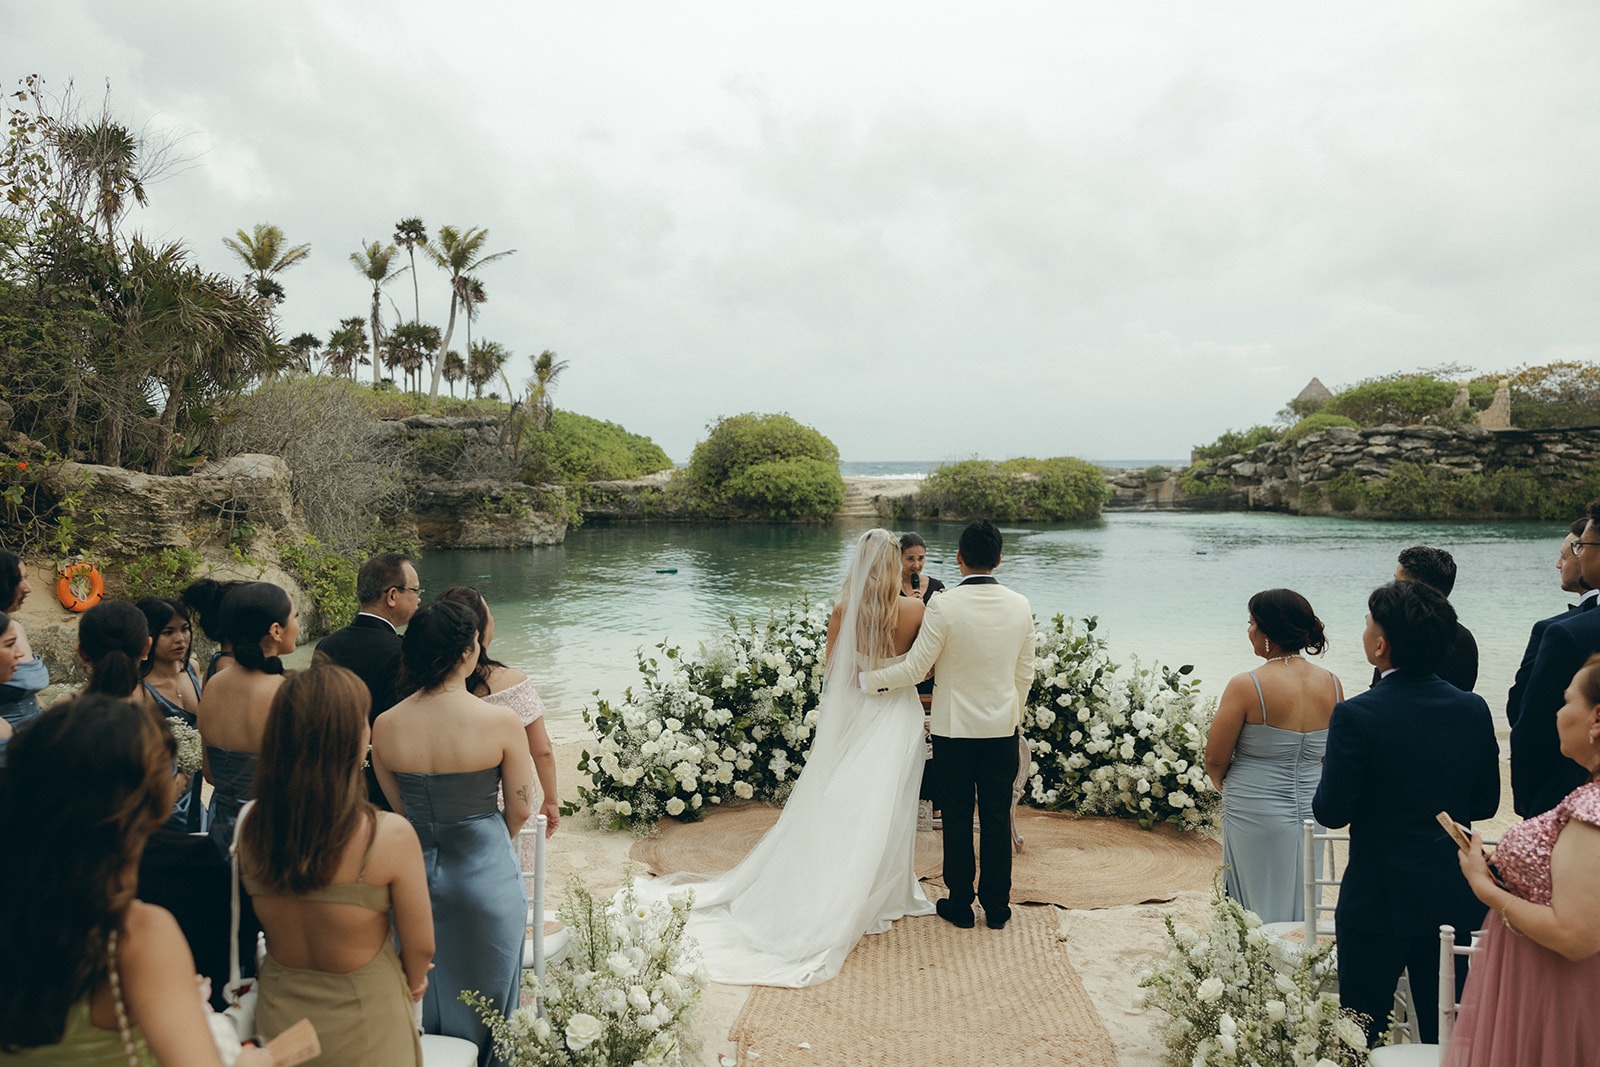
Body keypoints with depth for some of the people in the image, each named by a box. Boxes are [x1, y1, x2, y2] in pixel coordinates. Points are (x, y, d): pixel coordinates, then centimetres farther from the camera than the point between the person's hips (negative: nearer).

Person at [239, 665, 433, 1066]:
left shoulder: (250, 825, -13)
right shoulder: (391, 836, -27)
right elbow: (420, 946, -13)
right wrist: (413, 981, 9)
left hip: (278, 1018, 4)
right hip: (363, 1034, -4)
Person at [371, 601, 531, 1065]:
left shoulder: (385, 726, -11)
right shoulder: (501, 722, -21)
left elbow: (398, 807, 2)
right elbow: (520, 809, -9)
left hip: (414, 872, 3)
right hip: (485, 877, -3)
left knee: (424, 997, 25)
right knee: (485, 996, 20)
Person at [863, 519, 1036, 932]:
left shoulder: (943, 606, -17)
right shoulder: (1020, 606, -4)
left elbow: (914, 669, -14)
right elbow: (1025, 674, 5)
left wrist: (867, 679, 0)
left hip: (954, 728, -3)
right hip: (1002, 728, 3)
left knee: (957, 818, 9)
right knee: (997, 817, 12)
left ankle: (960, 905, 20)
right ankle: (997, 907, 21)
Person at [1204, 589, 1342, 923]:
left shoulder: (1246, 686, -18)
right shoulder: (1332, 684, -1)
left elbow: (1215, 761, -11)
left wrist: (1231, 788, 8)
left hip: (1257, 817, -5)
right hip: (1312, 814, 5)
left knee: (1260, 914, 7)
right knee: (1304, 911, 18)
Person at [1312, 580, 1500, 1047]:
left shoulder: (1356, 716, -20)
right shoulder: (1473, 709, -3)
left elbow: (1331, 812, -16)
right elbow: (1485, 803, 4)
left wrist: (1332, 764, 3)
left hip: (1378, 902, -5)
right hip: (1454, 899, 5)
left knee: (1361, 1033, 10)